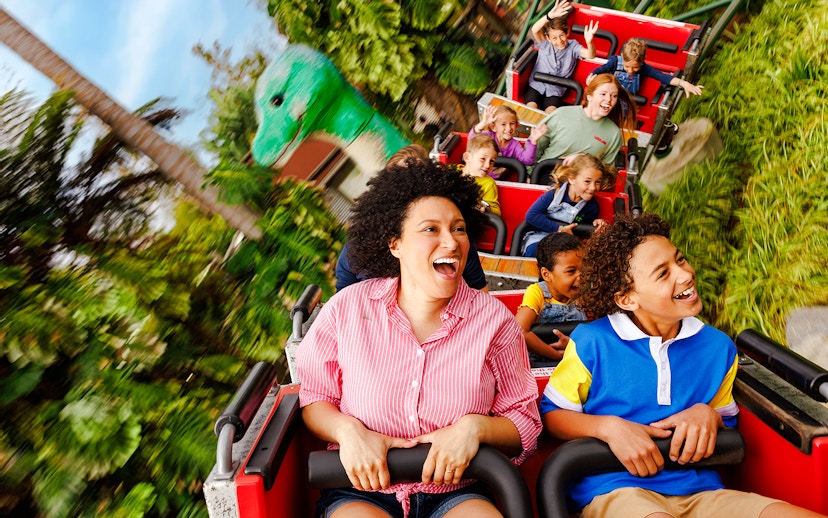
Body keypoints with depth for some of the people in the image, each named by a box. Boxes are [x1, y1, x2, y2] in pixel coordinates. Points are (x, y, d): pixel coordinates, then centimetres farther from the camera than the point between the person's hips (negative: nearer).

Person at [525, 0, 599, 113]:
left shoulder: (573, 46, 1)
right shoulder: (545, 44, 1)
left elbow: (590, 55, -16)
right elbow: (535, 30, -20)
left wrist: (589, 42, -41)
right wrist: (550, 16, -38)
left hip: (555, 91, 0)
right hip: (536, 85, 1)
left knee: (551, 113, -25)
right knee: (531, 108, -23)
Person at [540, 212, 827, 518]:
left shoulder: (717, 347, 12)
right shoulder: (593, 342, 0)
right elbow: (550, 413, 6)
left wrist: (708, 414, -1)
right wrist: (609, 427, -11)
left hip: (701, 491, 5)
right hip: (615, 490, -4)